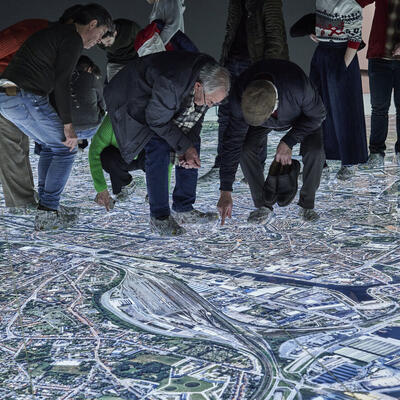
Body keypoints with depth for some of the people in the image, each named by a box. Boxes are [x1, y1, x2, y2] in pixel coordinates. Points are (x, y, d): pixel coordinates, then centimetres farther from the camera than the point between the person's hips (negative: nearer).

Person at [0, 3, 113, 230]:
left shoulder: (56, 32, 24)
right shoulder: (73, 39, -6)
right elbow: (62, 83, -14)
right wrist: (68, 125, -12)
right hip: (26, 98, -10)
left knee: (51, 146, 21)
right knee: (66, 148, 2)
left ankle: (46, 205, 22)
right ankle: (48, 214, 1)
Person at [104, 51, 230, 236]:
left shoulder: (210, 82, -18)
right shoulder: (172, 84, -42)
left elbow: (195, 118, -5)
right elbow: (157, 121, -29)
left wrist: (189, 147, -17)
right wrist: (184, 146, -24)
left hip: (173, 107, 8)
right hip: (139, 99, -8)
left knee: (193, 145, -1)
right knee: (158, 149, -21)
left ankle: (184, 209, 7)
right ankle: (159, 217, -14)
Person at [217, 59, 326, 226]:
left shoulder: (299, 86, -46)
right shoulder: (238, 97, -36)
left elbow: (317, 114, -24)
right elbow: (233, 140, -29)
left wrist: (288, 142, -33)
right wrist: (225, 192, -29)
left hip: (302, 116, -2)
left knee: (315, 151, -26)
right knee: (245, 149, -22)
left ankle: (307, 204, -3)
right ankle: (263, 205, -5)